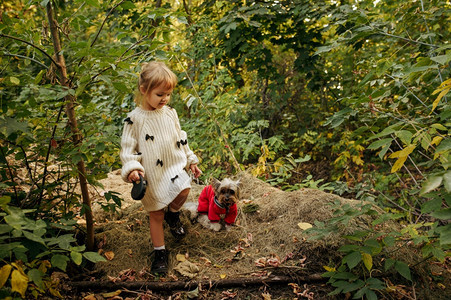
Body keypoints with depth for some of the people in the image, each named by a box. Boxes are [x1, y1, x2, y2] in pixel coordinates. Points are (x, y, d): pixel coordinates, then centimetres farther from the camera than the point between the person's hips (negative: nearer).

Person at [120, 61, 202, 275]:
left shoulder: (170, 113, 4)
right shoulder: (134, 119, -11)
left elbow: (180, 139, 13)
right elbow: (127, 147, -10)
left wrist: (191, 161, 15)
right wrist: (131, 168, -25)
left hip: (174, 166, 3)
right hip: (151, 175, -3)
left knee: (184, 191, -24)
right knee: (156, 215, 7)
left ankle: (173, 214, 11)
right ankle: (159, 252, 26)